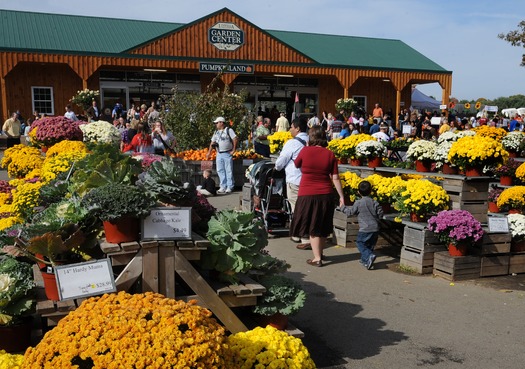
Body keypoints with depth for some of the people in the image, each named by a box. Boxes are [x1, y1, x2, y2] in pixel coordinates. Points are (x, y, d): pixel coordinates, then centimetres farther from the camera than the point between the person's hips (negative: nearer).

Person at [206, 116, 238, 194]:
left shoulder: (229, 130, -2)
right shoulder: (216, 132, 17)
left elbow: (235, 139, -8)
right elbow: (212, 142, 20)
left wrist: (233, 150, -11)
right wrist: (209, 152, 14)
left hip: (227, 154, -6)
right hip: (219, 154, 6)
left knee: (229, 171, -5)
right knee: (220, 170, 5)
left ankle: (229, 187, 0)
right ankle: (223, 187, 11)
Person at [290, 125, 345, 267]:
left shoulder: (305, 151, -9)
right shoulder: (330, 154, -3)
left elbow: (296, 164, 10)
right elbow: (335, 178, -4)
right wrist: (341, 196, 2)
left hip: (307, 195, -3)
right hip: (326, 195, 3)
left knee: (312, 228, 6)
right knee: (323, 226, 18)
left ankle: (317, 258, 6)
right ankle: (320, 252, 35)